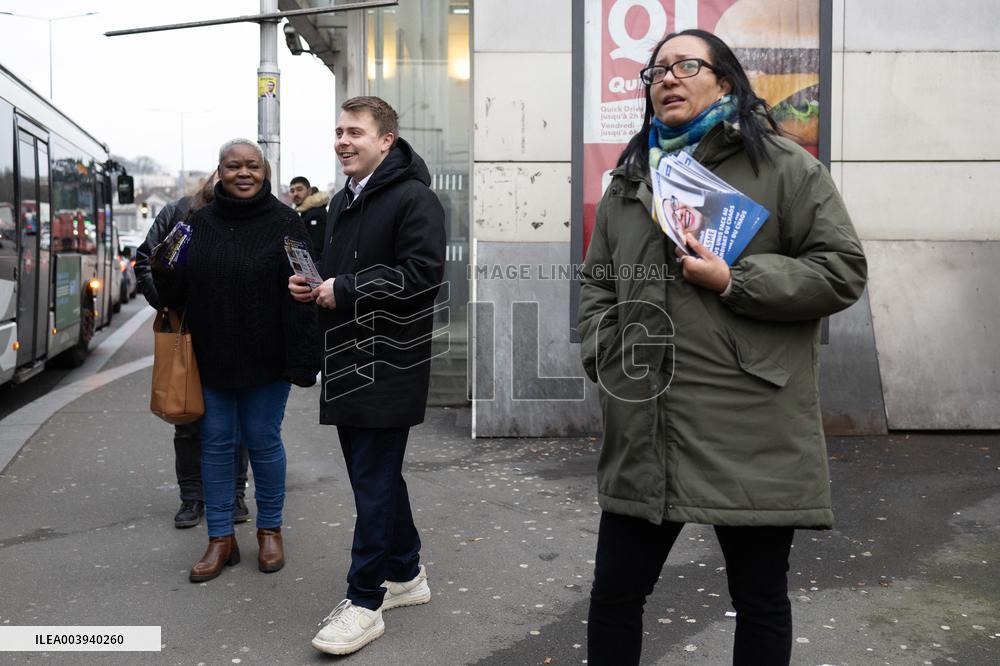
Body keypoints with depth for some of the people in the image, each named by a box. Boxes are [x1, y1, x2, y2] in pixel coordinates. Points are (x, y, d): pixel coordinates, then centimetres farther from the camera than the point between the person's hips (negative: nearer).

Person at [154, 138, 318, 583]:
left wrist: (301, 360, -19)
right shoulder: (199, 224, 6)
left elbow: (300, 296, -13)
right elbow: (177, 294, 10)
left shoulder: (284, 224, -7)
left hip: (265, 360, -4)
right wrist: (162, 273, -13)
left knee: (263, 441, 8)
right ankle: (221, 538, 21)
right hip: (211, 358, 4)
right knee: (216, 443, 9)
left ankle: (270, 530, 26)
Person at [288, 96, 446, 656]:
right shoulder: (343, 201, 19)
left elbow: (423, 272, -22)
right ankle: (406, 574, 32)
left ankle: (366, 601, 7)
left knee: (374, 480, -4)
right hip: (347, 360, 9)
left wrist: (345, 291, -19)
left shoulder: (413, 199, -11)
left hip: (389, 364, -9)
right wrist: (311, 285, 7)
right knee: (378, 473, 17)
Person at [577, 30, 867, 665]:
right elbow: (598, 283, 18)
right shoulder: (630, 178, 15)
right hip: (645, 428, 4)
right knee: (614, 591, 11)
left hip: (752, 430, -4)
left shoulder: (784, 165, 0)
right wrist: (607, 360, 2)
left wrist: (734, 282, -13)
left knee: (761, 599, 12)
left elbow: (843, 269, -4)